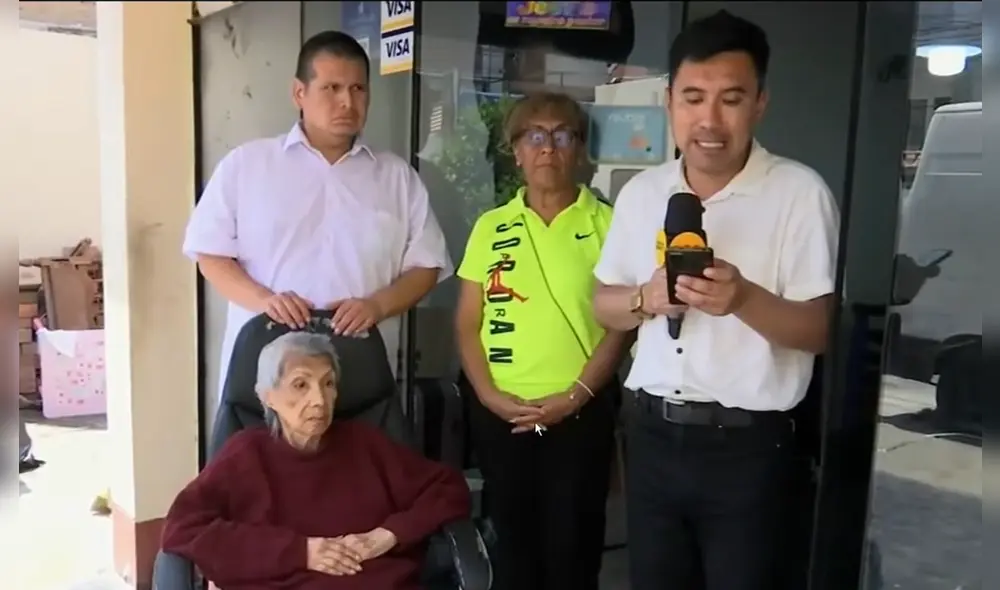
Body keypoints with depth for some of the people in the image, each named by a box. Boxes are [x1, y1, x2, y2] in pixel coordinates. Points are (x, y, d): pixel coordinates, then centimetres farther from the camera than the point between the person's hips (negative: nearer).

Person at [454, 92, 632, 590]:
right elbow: (467, 323, 6)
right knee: (511, 539, 15)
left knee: (572, 544, 10)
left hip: (579, 412, -2)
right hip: (500, 411, 2)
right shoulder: (491, 227, 7)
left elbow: (621, 322, -4)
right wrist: (488, 393, -6)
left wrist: (576, 394, -12)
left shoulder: (607, 223, -1)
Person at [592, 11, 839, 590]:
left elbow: (817, 331, -10)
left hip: (750, 445, -4)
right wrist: (647, 298, -12)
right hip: (653, 434, 4)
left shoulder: (801, 192, -9)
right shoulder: (642, 191, 5)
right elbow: (605, 305, 10)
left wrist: (744, 299, -29)